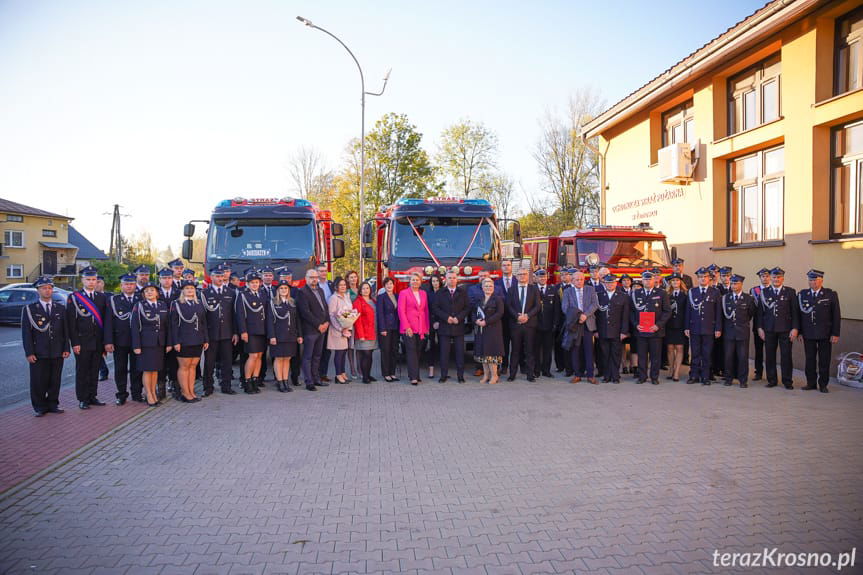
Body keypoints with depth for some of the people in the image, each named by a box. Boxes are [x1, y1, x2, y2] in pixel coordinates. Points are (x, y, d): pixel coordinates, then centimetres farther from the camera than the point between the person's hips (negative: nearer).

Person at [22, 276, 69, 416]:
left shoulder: (61, 308, 11)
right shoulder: (29, 309, 2)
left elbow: (65, 330, 10)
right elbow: (26, 333, -2)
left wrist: (66, 348, 3)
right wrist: (29, 352, -9)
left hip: (57, 353, 2)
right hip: (38, 353, -2)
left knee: (55, 380, 8)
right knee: (38, 382, 3)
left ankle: (53, 404, 20)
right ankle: (39, 407, 14)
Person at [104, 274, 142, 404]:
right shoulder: (113, 300, 2)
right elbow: (108, 322, -3)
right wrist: (108, 341, -10)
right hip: (120, 341, -1)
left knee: (137, 369, 7)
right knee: (120, 369, 7)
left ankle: (137, 393, 18)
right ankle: (121, 395, 17)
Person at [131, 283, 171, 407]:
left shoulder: (163, 305, 7)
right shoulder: (139, 306, -5)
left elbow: (167, 325, 8)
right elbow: (135, 327, -7)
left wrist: (168, 343, 6)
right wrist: (136, 346, -12)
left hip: (160, 343, 4)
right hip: (146, 343, -4)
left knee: (156, 369, 10)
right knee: (147, 369, 2)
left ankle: (154, 393, 21)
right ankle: (149, 396, 10)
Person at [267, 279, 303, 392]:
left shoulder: (293, 302, 11)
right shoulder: (273, 302, -1)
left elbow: (297, 319, 12)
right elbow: (270, 320, -6)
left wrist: (299, 335, 8)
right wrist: (272, 336, -13)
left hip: (291, 335, 4)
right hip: (278, 336, -4)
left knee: (287, 359, 8)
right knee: (279, 358, 0)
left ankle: (286, 382, 14)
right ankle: (279, 382, 7)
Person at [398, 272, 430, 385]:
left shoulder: (423, 293, 15)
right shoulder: (404, 293, 1)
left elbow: (426, 311, 15)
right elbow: (401, 311, -5)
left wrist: (427, 327, 9)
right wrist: (406, 327, -12)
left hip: (421, 328, 4)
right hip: (409, 328, -4)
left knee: (417, 352, 7)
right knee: (411, 352, -6)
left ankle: (413, 374, 15)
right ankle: (414, 377, -6)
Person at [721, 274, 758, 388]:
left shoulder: (749, 299, 0)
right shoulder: (725, 298, 5)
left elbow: (752, 314, 11)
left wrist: (743, 322, 11)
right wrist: (724, 327, 9)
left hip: (743, 332, -1)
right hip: (729, 331, 1)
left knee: (743, 356, 1)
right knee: (728, 356, 3)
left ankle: (743, 380, 10)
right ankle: (728, 378, 14)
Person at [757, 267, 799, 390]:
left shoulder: (790, 292, 5)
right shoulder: (764, 292, 8)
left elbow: (795, 311, 1)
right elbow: (760, 311, 8)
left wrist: (795, 328, -6)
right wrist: (760, 327, 1)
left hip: (785, 329, -1)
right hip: (769, 329, 1)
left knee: (786, 355, 1)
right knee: (769, 356, 4)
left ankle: (787, 381, 11)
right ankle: (772, 380, 15)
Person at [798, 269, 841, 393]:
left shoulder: (831, 294, 0)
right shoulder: (802, 294, 5)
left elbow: (836, 315, -1)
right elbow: (799, 314, 6)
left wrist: (835, 334, -6)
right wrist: (800, 332, 1)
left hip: (825, 334, -1)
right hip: (808, 335, 1)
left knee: (824, 361, 4)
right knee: (810, 360, 6)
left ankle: (823, 384, 15)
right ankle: (811, 383, 15)